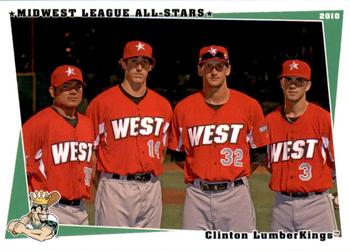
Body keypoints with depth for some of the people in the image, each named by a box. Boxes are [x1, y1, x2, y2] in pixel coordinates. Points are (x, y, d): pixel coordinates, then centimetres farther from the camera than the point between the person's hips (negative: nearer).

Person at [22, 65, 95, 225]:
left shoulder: (87, 124, 12)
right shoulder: (38, 123, -10)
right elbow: (21, 166, -12)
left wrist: (86, 193, 15)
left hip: (80, 208, 7)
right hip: (51, 211, -7)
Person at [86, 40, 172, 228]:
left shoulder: (163, 105, 10)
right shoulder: (102, 102, -3)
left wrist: (150, 175, 10)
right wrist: (107, 178, -2)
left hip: (151, 188, 5)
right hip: (114, 188, -4)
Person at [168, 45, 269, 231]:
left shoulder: (249, 106, 3)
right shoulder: (183, 108, 5)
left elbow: (259, 150, 9)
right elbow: (176, 152, 13)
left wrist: (238, 175, 3)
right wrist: (198, 176, 6)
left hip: (235, 194, -1)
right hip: (197, 195, 1)